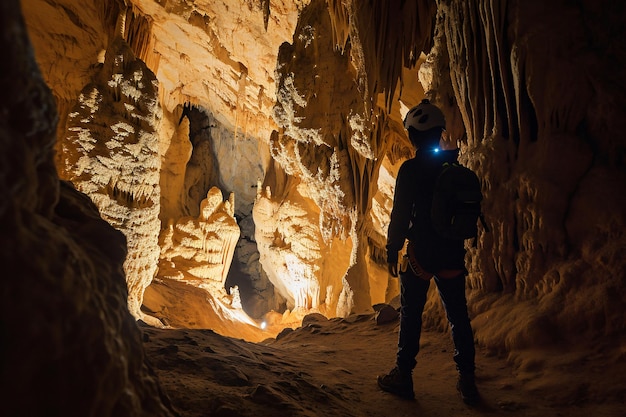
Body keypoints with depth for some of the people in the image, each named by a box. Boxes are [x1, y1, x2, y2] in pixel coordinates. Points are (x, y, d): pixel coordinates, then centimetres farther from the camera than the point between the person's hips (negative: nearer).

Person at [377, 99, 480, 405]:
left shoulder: (411, 169, -13)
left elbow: (400, 214, -14)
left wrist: (392, 251, -5)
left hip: (420, 254, -5)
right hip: (453, 254, 5)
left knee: (411, 314, 6)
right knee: (458, 316, 12)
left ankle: (403, 376, 15)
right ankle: (467, 380, 17)